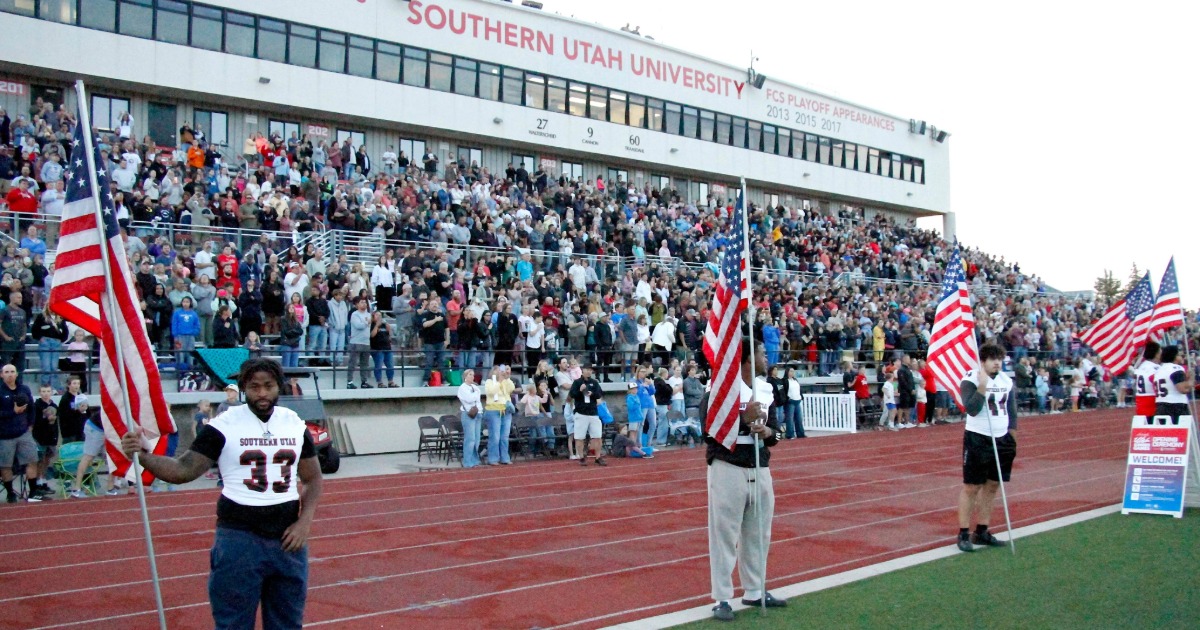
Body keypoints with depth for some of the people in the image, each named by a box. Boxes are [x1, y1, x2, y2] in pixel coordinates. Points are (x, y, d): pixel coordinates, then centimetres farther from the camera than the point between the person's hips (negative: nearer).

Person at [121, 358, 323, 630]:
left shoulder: (296, 424, 4)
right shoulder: (223, 426, -8)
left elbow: (312, 478, 11)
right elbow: (184, 469, -13)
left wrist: (304, 522, -3)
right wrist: (144, 456, -30)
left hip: (288, 536, 4)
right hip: (239, 536, -3)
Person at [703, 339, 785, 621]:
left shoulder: (765, 390, 11)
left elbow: (774, 430, 15)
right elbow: (709, 431, -16)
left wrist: (768, 433, -8)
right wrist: (744, 419, -21)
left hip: (760, 469, 7)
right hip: (728, 469, -7)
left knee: (759, 533, 14)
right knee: (724, 534, -1)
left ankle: (755, 591, 29)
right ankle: (722, 599, 7)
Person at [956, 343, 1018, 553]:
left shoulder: (1006, 380, 9)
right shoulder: (971, 379, -11)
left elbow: (1012, 409, 16)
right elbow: (972, 409, -23)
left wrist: (1012, 433, 9)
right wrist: (982, 386, -29)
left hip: (1002, 440, 6)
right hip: (978, 439, -6)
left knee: (992, 486, 11)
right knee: (971, 487, -3)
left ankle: (981, 532, 21)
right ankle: (964, 534, 4)